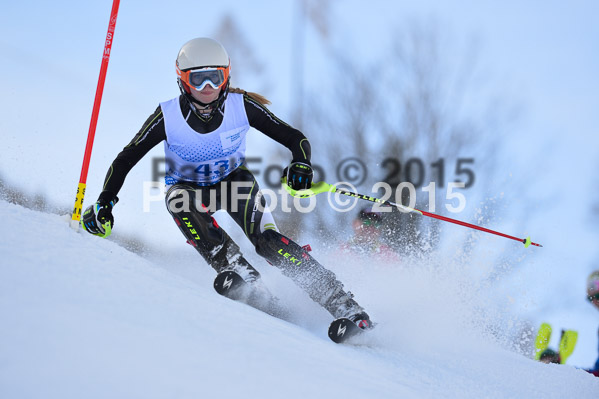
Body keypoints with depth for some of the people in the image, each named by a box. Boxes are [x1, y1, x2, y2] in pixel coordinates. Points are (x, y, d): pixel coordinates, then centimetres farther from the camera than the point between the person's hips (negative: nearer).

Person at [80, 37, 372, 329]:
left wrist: (300, 164, -35)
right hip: (189, 188, 1)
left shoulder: (242, 107, -18)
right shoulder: (168, 117, -19)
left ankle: (338, 300, -31)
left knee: (265, 239, -29)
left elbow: (296, 139, -14)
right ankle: (237, 270, -42)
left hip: (232, 182, -1)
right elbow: (125, 160, -12)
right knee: (179, 198, -37)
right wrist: (104, 202, -24)